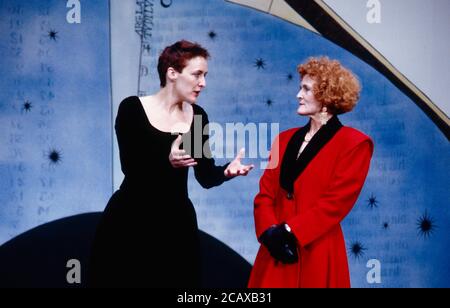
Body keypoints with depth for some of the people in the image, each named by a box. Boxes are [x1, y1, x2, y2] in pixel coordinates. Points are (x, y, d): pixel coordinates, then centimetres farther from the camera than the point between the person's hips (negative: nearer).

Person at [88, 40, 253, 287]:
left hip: (176, 223, 4)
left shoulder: (197, 116, 6)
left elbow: (205, 177, 3)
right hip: (130, 223, -4)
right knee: (125, 280, 0)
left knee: (175, 281, 5)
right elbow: (129, 166, -15)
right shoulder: (132, 108, -7)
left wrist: (227, 170, -18)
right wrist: (167, 161, -31)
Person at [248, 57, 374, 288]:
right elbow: (265, 192, 7)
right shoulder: (285, 139, 13)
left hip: (317, 255, -5)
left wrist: (289, 231, -16)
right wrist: (269, 231, -11)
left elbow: (335, 203, -12)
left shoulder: (354, 144, -5)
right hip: (276, 251, 5)